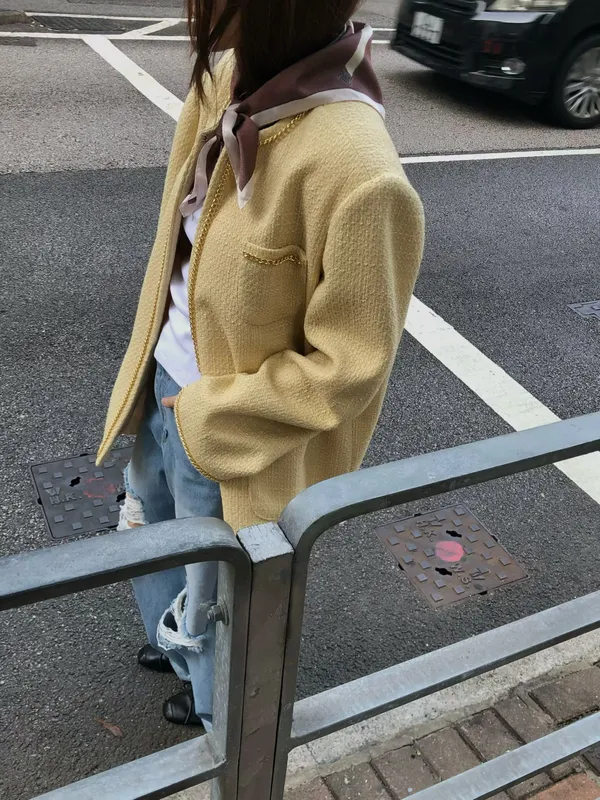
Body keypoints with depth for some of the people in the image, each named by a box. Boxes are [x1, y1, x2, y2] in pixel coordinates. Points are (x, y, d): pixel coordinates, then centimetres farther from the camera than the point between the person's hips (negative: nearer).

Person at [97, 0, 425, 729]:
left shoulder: (357, 175, -33)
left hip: (230, 439, -7)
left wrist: (207, 414, -16)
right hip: (165, 391, 8)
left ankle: (220, 705, 58)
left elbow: (347, 367, -24)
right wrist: (154, 374, 11)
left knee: (216, 594, 22)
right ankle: (179, 643, 66)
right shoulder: (227, 86, -7)